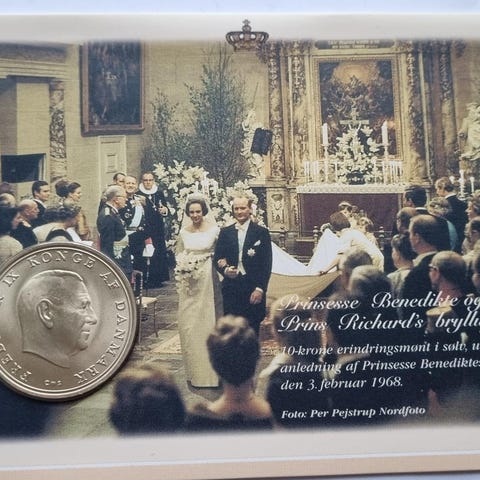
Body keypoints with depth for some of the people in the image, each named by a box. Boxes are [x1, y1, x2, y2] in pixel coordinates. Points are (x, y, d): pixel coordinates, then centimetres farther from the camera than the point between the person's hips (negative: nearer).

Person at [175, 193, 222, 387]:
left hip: (208, 282, -3)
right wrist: (183, 265, -4)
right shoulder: (183, 232, 6)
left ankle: (209, 369, 12)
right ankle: (194, 370, 16)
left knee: (207, 322, 2)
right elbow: (178, 254, 13)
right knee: (188, 324, 4)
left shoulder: (214, 230, -3)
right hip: (189, 283, 3)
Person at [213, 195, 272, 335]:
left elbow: (266, 264, -3)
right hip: (230, 288, 2)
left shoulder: (261, 232, 0)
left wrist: (260, 289, -9)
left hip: (254, 290, -2)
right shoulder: (225, 232, 9)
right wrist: (224, 270, -10)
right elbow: (217, 258, 11)